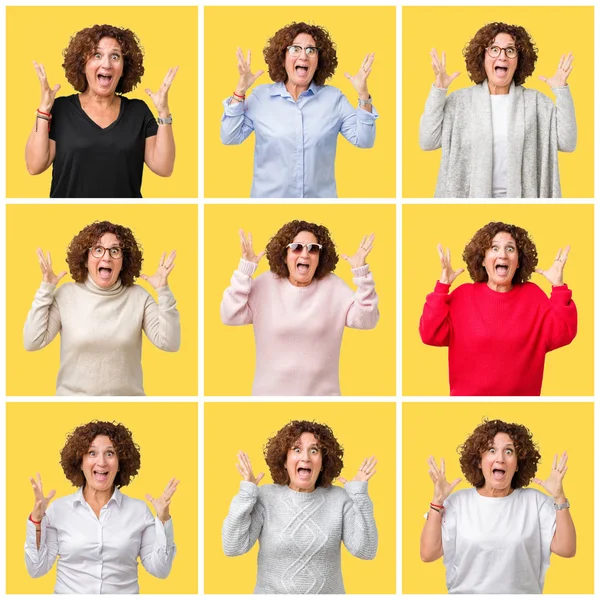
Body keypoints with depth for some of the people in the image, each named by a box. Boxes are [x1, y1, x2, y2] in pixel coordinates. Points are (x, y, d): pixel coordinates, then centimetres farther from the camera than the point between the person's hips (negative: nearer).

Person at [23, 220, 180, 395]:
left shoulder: (138, 297, -4)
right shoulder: (66, 295, -5)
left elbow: (169, 343, -13)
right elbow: (32, 342, -11)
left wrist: (164, 292, -18)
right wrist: (45, 290, -13)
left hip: (127, 396, 1)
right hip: (73, 395, 0)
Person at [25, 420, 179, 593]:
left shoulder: (139, 510, 3)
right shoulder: (58, 508, 3)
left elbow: (160, 570, 0)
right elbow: (37, 569, 1)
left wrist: (163, 520, -8)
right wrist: (36, 519, -8)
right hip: (68, 593, 0)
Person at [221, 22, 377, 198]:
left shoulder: (334, 98, 1)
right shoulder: (261, 96, -1)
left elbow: (363, 140, -5)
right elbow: (229, 138, -6)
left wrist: (363, 95, -16)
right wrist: (240, 91, -14)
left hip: (321, 197, 1)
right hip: (269, 196, -1)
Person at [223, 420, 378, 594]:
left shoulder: (339, 498, -5)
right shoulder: (264, 497, -7)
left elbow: (365, 551, -14)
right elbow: (233, 547, -16)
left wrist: (360, 495, -16)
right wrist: (247, 493, -20)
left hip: (327, 594, 1)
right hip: (272, 593, -1)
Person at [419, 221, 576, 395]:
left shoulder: (533, 295, -1)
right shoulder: (464, 294, -4)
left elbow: (561, 336, -12)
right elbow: (431, 335, -14)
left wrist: (558, 287, -18)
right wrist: (442, 286, -18)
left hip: (521, 395, 1)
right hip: (467, 394, -1)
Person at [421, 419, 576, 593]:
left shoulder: (535, 501, 4)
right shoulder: (458, 501, 3)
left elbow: (566, 550, -5)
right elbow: (428, 554, -4)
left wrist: (559, 498, -11)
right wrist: (437, 501, -9)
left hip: (522, 594, 0)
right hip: (466, 593, 0)